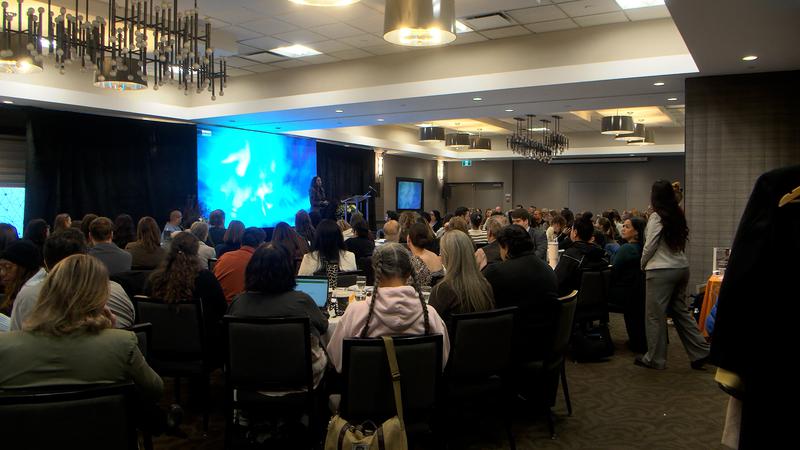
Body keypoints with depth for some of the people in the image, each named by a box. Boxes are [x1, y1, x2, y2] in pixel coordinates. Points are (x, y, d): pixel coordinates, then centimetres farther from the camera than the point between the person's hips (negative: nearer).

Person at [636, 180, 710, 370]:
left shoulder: (656, 217, -11)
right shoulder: (678, 215, 9)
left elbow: (649, 246, -10)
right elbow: (680, 242, 11)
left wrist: (643, 264, 7)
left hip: (661, 270, -7)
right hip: (682, 267, 8)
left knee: (655, 315, 2)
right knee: (681, 311, 16)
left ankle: (655, 358, 9)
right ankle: (700, 352, 15)